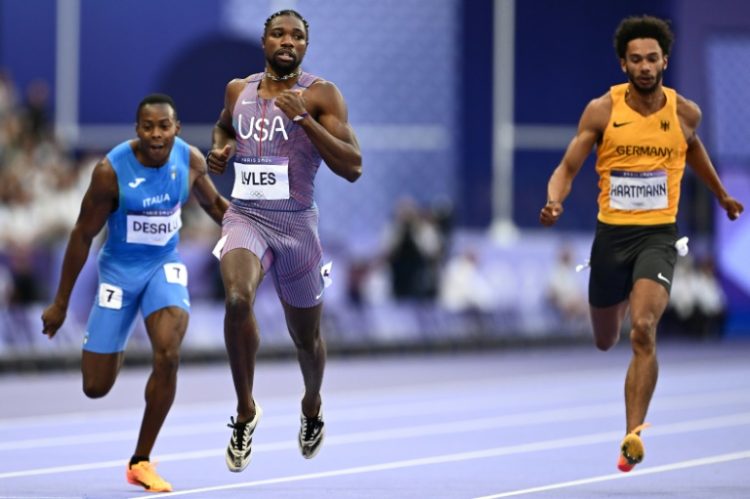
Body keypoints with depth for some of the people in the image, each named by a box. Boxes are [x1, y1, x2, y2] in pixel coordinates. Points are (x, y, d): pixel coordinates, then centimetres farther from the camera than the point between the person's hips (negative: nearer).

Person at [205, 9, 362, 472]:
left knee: (306, 336, 15)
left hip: (296, 223, -1)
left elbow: (352, 167, -15)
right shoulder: (238, 89, 6)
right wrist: (220, 149, 6)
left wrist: (304, 119, -24)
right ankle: (246, 411, -14)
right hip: (245, 216, 1)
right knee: (238, 299, -30)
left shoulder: (321, 95, -7)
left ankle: (312, 404, 50)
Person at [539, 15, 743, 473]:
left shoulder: (685, 112, -2)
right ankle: (621, 302, 59)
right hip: (611, 233, 1)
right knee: (605, 341, 18)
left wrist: (722, 195, 36)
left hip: (658, 235, -1)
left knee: (643, 331, -23)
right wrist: (555, 201, -25)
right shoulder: (602, 111, -7)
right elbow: (568, 168, -3)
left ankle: (634, 436, -23)